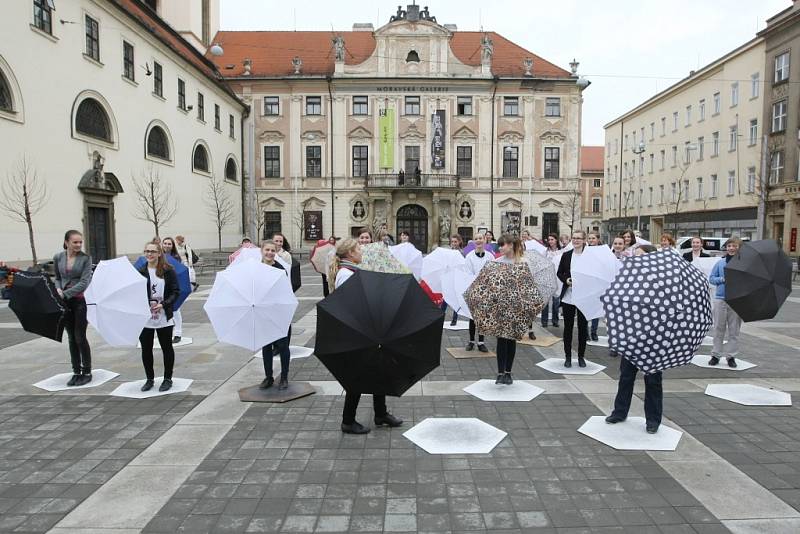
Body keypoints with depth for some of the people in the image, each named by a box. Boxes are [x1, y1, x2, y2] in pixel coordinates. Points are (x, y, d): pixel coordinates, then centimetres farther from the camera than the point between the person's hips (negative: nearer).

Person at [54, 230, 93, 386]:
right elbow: (57, 278, 14)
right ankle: (76, 372, 21)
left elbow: (84, 282, -13)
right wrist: (58, 289, -6)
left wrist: (65, 294, -18)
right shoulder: (58, 258, 4)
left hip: (81, 300, -4)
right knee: (71, 338, 10)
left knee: (80, 337, -1)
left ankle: (87, 372, 12)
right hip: (65, 302, 4)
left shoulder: (86, 258, -7)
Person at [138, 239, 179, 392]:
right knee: (146, 349, 10)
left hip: (164, 317, -2)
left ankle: (168, 378, 23)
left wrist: (164, 304, -19)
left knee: (167, 347, 9)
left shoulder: (168, 271, -3)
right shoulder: (140, 272, 1)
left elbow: (175, 292, -5)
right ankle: (149, 379, 27)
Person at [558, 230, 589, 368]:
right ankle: (568, 356, 18)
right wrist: (566, 280, -11)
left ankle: (581, 356, 21)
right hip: (568, 296, 2)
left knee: (582, 327, 8)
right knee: (568, 326, 7)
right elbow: (559, 273, 7)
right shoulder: (566, 255, 3)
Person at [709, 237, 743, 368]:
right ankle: (715, 355, 14)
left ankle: (731, 356, 17)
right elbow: (711, 278, 7)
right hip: (720, 299, 1)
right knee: (719, 329, 6)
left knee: (734, 330, 6)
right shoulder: (720, 263, 7)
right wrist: (722, 279, -9)